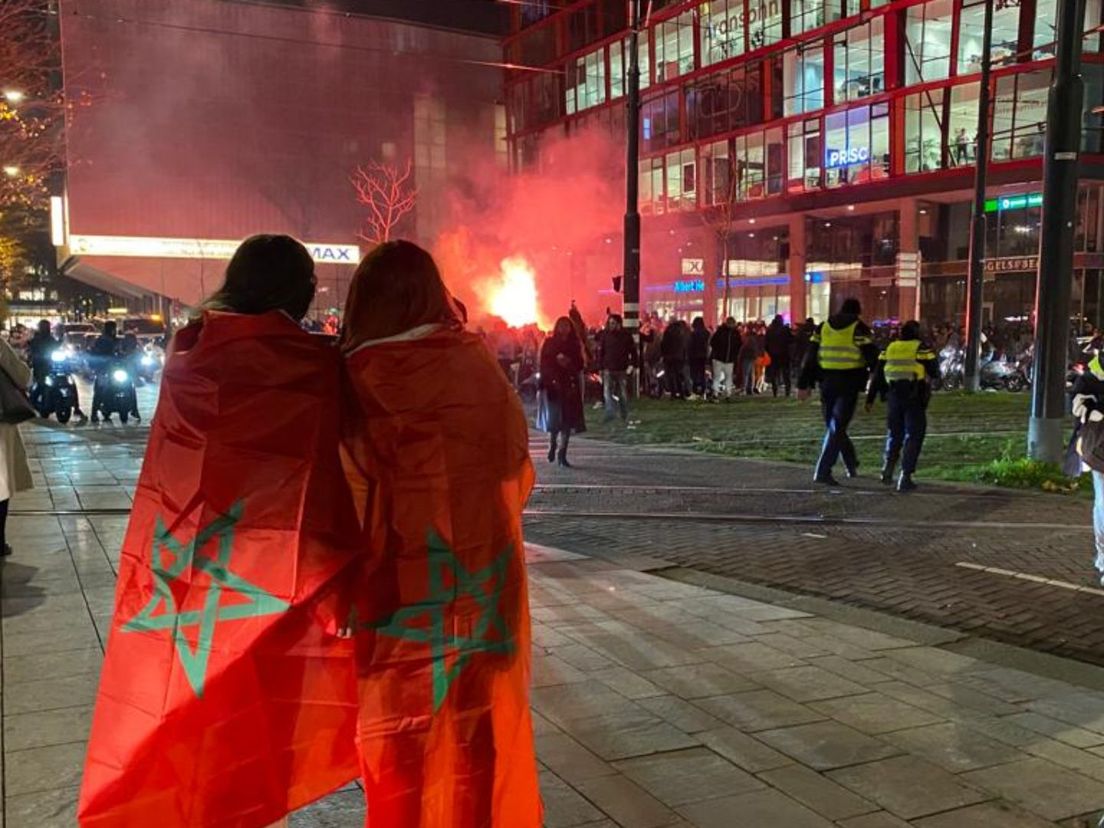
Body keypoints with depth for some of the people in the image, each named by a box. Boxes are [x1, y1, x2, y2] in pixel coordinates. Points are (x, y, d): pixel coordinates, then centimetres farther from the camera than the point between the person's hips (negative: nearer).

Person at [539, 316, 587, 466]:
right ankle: (552, 445, 21)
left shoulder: (574, 345, 10)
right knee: (554, 418, -7)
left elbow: (580, 365, 5)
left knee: (568, 420, -4)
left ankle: (562, 454, 0)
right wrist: (557, 360, -12)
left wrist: (569, 362, -11)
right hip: (552, 385, -2)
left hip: (570, 386, 2)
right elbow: (544, 363, 1)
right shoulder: (549, 343, 5)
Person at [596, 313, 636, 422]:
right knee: (607, 391, -13)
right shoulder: (604, 335, 2)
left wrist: (632, 365, -7)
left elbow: (633, 351, 4)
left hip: (623, 370, 0)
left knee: (623, 393, 8)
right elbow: (600, 352, 2)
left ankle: (624, 416, 18)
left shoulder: (626, 335, 1)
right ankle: (610, 413, -17)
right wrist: (601, 367, -4)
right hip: (608, 369, 0)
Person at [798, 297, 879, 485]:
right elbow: (872, 357, -5)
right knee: (837, 428, -5)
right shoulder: (859, 329, 0)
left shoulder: (823, 327, 11)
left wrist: (803, 385, 9)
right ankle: (823, 471, -13)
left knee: (834, 426, 18)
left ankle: (852, 465, 30)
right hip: (849, 383, -4)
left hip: (827, 383, 4)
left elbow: (810, 357, 9)